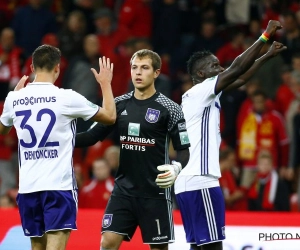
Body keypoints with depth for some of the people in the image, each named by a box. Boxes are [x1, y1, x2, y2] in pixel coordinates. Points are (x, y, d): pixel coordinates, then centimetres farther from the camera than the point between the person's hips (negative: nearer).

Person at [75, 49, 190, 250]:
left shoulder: (169, 109, -6)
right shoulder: (119, 104, 6)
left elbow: (185, 149, -5)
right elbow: (93, 136, 9)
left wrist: (176, 167, -26)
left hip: (155, 192, -4)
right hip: (124, 189, 4)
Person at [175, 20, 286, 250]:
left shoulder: (205, 96, 19)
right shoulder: (199, 91, -8)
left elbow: (239, 79, 25)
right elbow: (237, 70, -14)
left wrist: (268, 56, 25)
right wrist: (265, 36, -10)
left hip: (187, 183, 10)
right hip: (201, 182, -10)